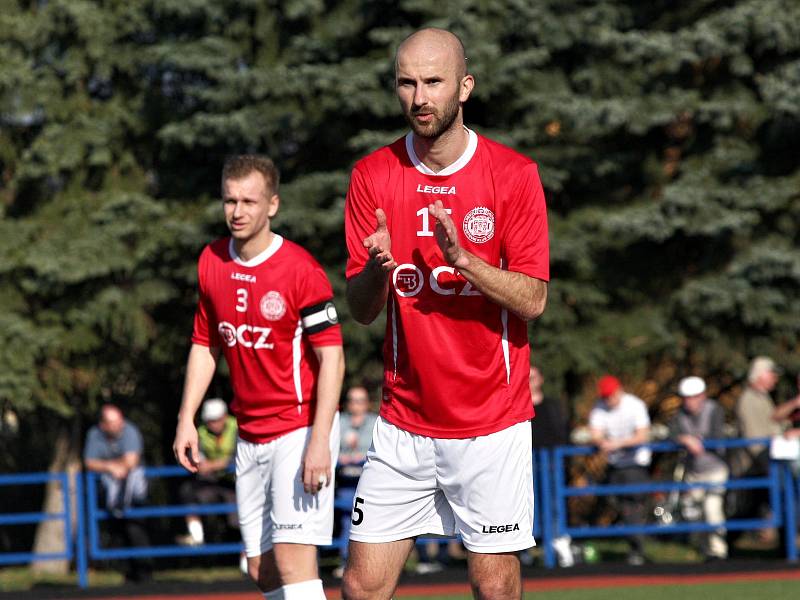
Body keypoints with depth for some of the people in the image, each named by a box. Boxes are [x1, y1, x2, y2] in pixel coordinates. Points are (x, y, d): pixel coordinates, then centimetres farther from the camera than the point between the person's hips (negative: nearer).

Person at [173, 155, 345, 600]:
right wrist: (187, 420, 10)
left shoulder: (300, 268, -13)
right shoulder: (211, 263, 7)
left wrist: (319, 441, -21)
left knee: (293, 559, -16)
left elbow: (332, 358, -14)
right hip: (250, 438, 7)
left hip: (301, 429, -7)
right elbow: (205, 346, 18)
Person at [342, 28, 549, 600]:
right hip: (404, 420, 2)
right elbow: (362, 309, 3)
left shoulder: (513, 173, -5)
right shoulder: (374, 175, 3)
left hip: (492, 423, -2)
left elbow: (533, 298, -8)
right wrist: (376, 267, -20)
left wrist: (463, 259, -24)